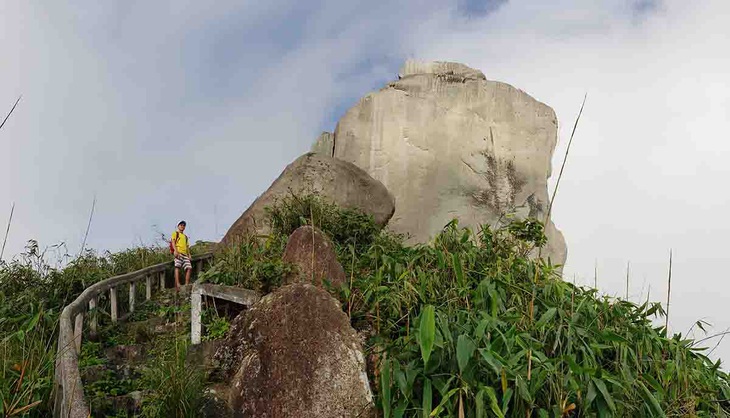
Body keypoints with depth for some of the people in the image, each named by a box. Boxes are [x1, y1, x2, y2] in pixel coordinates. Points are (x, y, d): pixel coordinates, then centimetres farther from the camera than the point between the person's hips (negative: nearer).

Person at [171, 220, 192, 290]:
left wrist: (189, 254, 10)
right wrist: (175, 251, -16)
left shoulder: (185, 236, 33)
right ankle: (177, 284, -28)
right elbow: (173, 242, 0)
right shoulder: (175, 233, 15)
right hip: (178, 252, -6)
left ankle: (187, 285, -8)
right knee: (177, 267, -19)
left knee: (189, 268, -8)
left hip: (185, 254, 6)